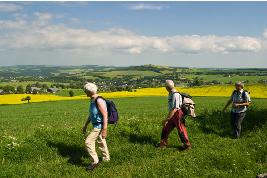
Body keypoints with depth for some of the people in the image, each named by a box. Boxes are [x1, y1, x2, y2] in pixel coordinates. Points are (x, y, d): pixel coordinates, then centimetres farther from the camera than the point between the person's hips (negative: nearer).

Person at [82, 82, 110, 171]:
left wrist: (104, 130, -27)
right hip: (96, 125, 10)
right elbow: (91, 115, 17)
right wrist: (85, 125, 20)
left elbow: (105, 116, -25)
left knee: (88, 142, -10)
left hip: (99, 126, -10)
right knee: (101, 142, 21)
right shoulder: (92, 100, 6)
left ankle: (95, 161, 2)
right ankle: (106, 158, 37)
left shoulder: (99, 101, -24)